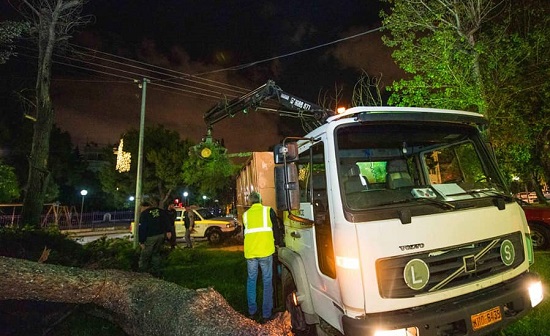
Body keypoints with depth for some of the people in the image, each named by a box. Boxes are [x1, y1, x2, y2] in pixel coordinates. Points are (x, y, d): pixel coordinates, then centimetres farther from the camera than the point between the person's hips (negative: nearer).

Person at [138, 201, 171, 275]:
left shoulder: (144, 214, -6)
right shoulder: (159, 211, 10)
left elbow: (142, 228, -9)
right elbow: (166, 221, 11)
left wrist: (141, 241, -7)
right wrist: (168, 231, 13)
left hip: (150, 237, -6)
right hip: (161, 235, 6)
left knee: (144, 255, 5)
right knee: (156, 253, 17)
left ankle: (142, 271, 7)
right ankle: (156, 271, 22)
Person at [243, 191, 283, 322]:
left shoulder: (246, 214, 10)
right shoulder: (268, 211, 1)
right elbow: (276, 229, 5)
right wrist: (278, 242, 21)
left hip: (250, 252, 3)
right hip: (265, 251, -3)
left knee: (251, 280, 17)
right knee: (267, 282, 7)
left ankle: (252, 311, 24)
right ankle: (267, 313, 12)